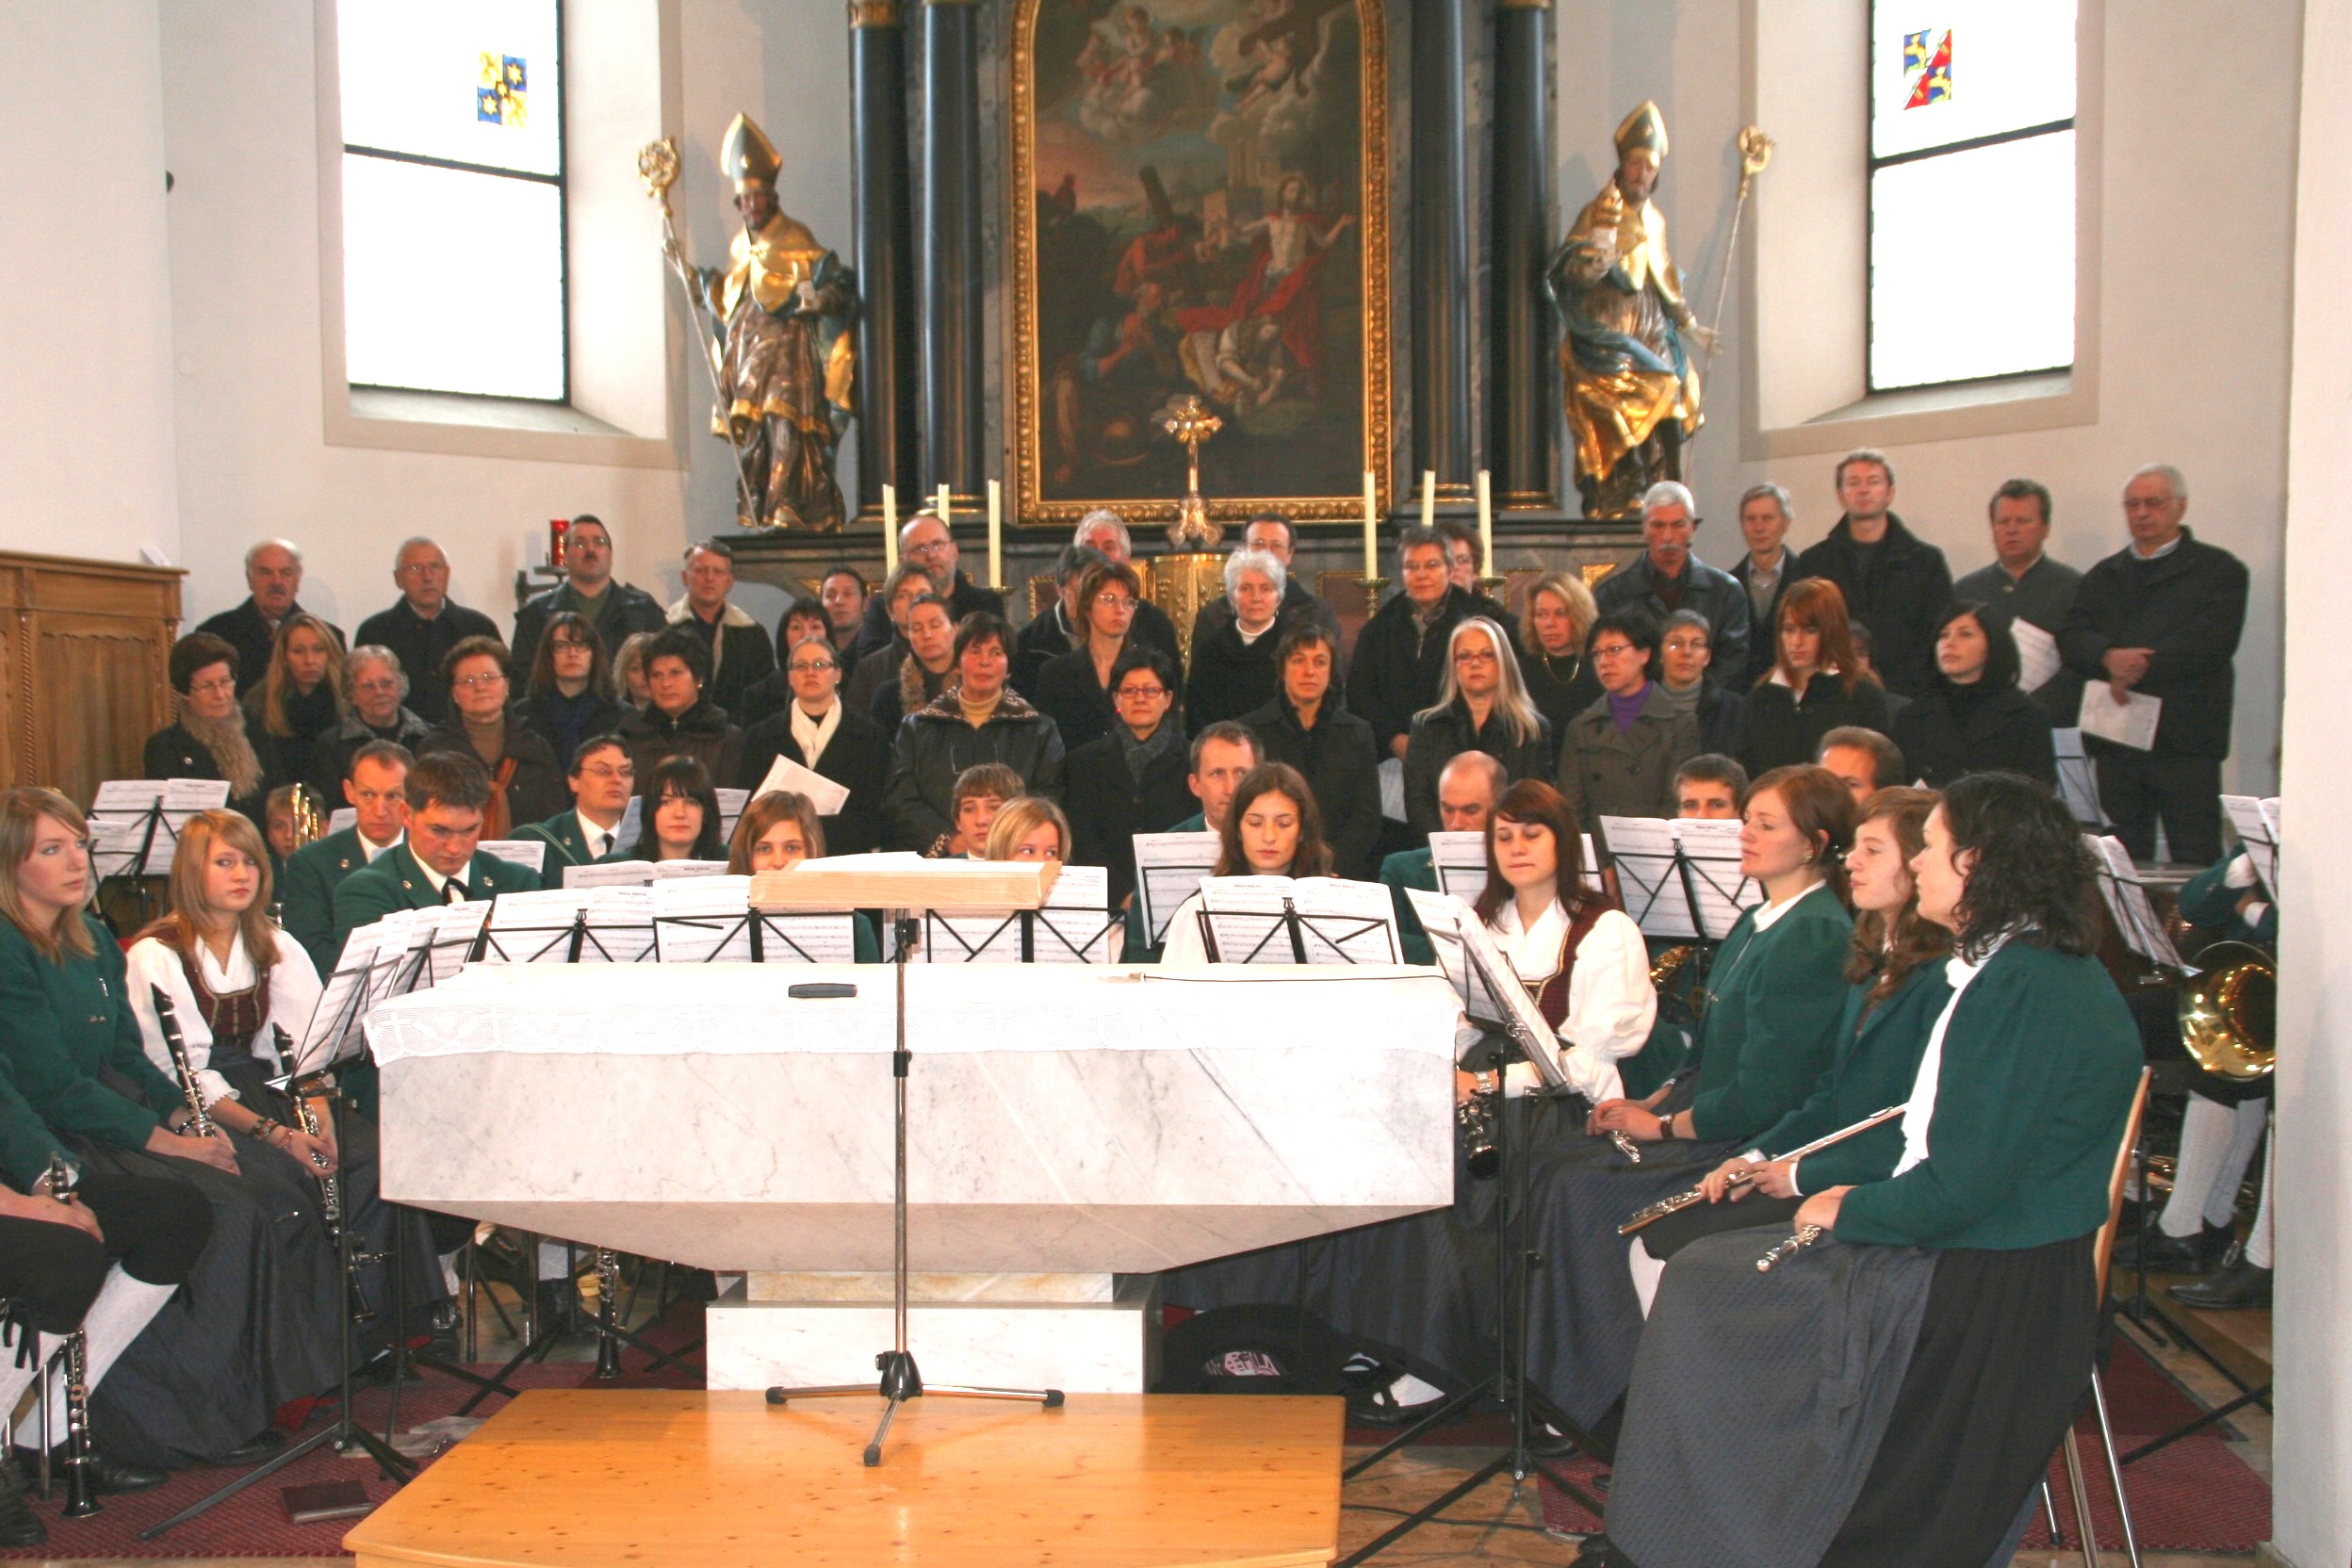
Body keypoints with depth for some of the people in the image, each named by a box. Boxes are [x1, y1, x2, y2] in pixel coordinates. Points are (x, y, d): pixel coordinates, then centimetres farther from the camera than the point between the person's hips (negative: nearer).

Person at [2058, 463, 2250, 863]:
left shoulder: (2218, 569, 5)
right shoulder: (2103, 576, 20)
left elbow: (2209, 642, -10)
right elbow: (2071, 638, 6)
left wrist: (2140, 667, -16)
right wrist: (2109, 657, -15)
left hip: (2184, 737, -4)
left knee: (2195, 860, -5)